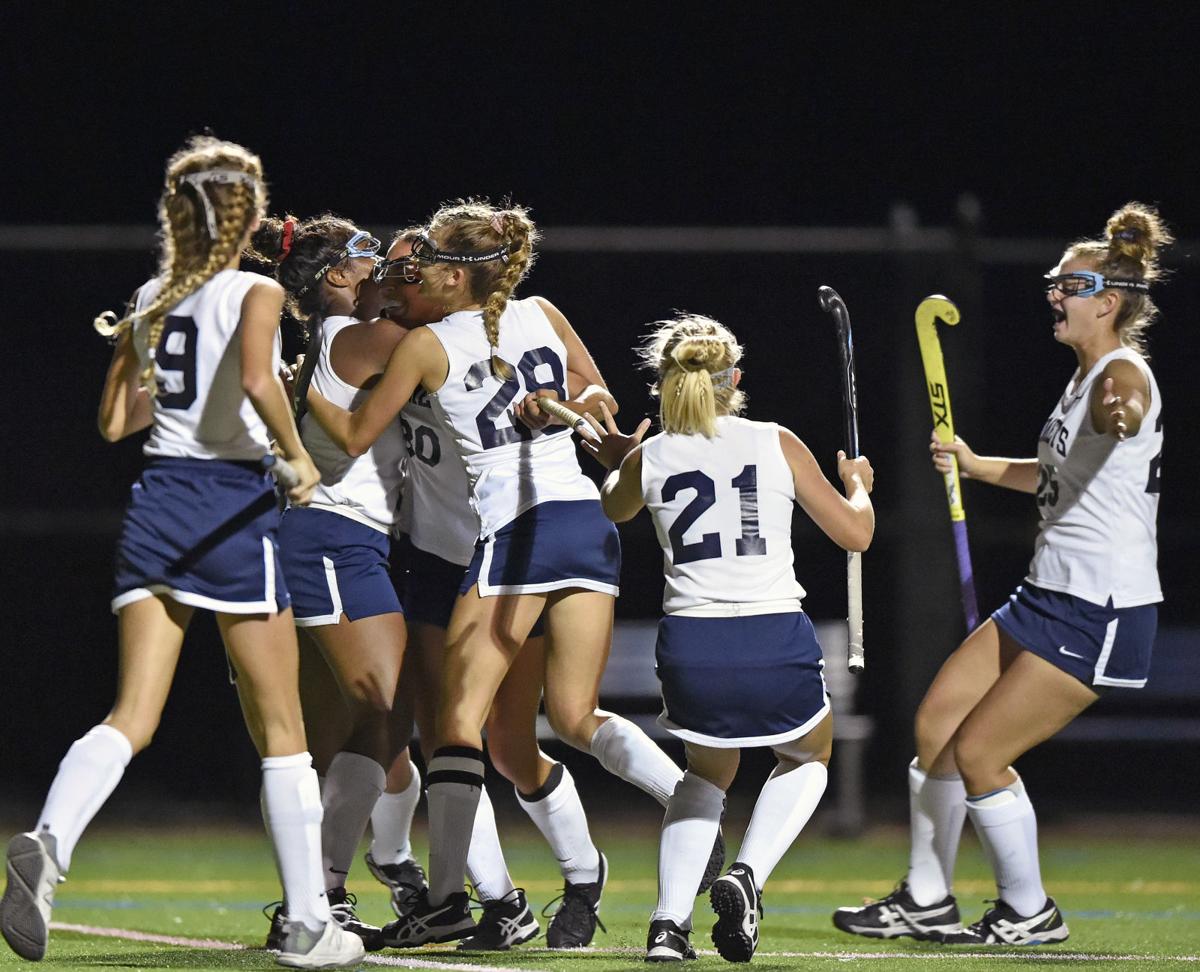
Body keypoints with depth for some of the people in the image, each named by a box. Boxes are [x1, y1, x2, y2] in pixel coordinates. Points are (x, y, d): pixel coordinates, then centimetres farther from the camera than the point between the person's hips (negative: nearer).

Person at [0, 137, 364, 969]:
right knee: (280, 730, 5)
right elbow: (257, 379, -25)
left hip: (156, 502, 5)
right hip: (232, 507, -5)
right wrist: (297, 457, -12)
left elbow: (115, 424, 17)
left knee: (133, 715, -3)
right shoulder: (255, 293, -5)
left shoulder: (148, 304, 12)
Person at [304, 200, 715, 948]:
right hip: (590, 522, 5)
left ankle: (446, 895, -10)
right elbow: (601, 399, 20)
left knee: (460, 717, -2)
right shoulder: (542, 315, 13)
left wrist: (302, 387, 18)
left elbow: (355, 436, 8)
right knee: (577, 717, 10)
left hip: (518, 533, -5)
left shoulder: (429, 345, 0)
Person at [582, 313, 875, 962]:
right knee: (810, 755, 30)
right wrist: (858, 485, 33)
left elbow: (613, 509, 32)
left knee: (708, 770, 32)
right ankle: (747, 877, 4)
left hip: (689, 646, 2)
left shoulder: (648, 458, 8)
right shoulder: (777, 444, 4)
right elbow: (855, 533, 11)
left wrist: (615, 465, 54)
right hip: (776, 644, -2)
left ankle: (669, 920, 13)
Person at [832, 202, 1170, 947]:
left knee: (978, 751, -9)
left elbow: (1122, 413, -45)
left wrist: (1119, 418, -68)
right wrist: (978, 466, 29)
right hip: (1047, 600, 10)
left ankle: (1031, 913, 8)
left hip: (1103, 618, -10)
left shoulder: (1122, 375, -18)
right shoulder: (1084, 379, 14)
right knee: (936, 725, 10)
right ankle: (927, 900, 23)